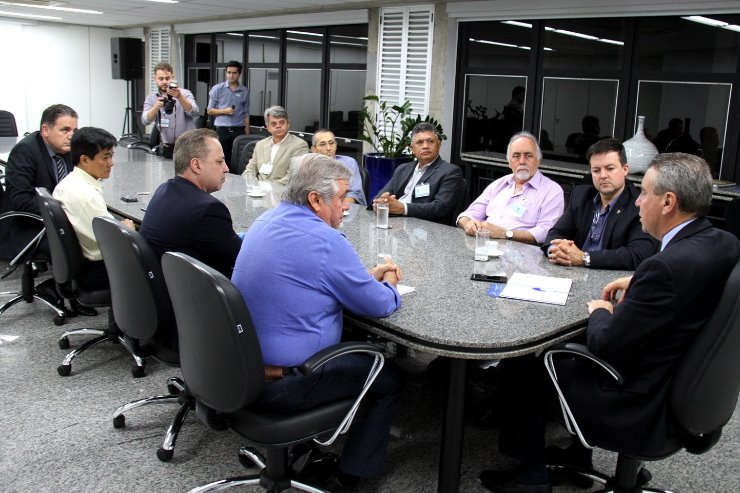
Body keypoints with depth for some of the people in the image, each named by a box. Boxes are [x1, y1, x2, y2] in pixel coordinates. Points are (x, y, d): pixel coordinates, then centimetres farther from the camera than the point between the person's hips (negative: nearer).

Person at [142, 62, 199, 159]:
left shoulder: (185, 93, -1)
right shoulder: (151, 98, 6)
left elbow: (194, 112, -19)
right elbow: (145, 120, -11)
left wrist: (180, 97, -34)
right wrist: (156, 107, -29)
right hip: (167, 148, 2)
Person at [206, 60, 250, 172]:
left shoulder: (245, 91, 7)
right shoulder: (217, 89, 1)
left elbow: (246, 114, 10)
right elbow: (210, 110, 3)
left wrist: (247, 133, 6)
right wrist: (224, 111, -14)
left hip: (239, 130, 1)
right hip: (222, 129, -1)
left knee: (238, 161, -1)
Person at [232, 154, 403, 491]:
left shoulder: (267, 222, 5)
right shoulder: (325, 241, -22)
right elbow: (380, 305, -14)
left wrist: (370, 275, 13)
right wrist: (388, 284, 9)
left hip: (242, 364, 9)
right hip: (280, 383, -9)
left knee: (357, 347, 29)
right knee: (388, 377, 10)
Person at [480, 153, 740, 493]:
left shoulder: (668, 265, -32)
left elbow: (606, 346, -25)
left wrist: (600, 313, -5)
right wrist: (639, 284, 7)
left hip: (646, 409, -9)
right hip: (691, 388, 9)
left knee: (525, 370, 8)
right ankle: (576, 458, 39)